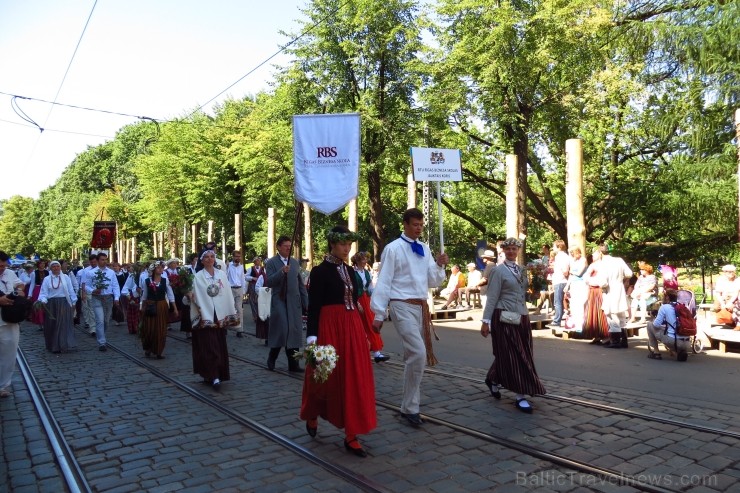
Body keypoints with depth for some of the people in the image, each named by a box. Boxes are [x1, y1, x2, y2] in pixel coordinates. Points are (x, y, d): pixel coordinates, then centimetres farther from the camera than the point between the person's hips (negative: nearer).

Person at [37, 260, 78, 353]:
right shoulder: (47, 279, 5)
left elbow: (71, 290, 4)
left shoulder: (65, 277, 4)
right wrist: (43, 301, -20)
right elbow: (43, 292, -1)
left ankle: (63, 345, -1)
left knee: (64, 324, -3)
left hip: (64, 303, -1)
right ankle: (53, 346, 13)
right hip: (51, 305, 1)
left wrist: (73, 302, 1)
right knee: (52, 325, 5)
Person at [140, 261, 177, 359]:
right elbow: (144, 296, 8)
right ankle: (148, 349, 26)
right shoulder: (147, 281, -1)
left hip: (162, 306, 0)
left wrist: (175, 308, -3)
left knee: (161, 329, 4)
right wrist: (142, 308, 9)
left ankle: (158, 352, 16)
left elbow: (170, 295, -1)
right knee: (148, 329, 2)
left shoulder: (165, 280, -1)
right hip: (149, 307, 0)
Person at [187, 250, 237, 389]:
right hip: (205, 315, -3)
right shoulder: (198, 277, -1)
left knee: (219, 346, 8)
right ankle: (213, 376, -2)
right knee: (209, 347, -5)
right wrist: (189, 296, -24)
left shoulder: (222, 274, 7)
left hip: (220, 315, 3)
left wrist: (232, 314, 5)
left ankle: (218, 374, 20)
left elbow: (228, 294, 7)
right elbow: (196, 297, -3)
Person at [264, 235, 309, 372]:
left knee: (294, 332, 2)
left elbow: (301, 283, 15)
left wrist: (306, 302, 11)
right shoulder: (271, 262, 0)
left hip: (295, 302, 4)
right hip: (279, 302, -4)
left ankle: (293, 364, 9)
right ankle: (271, 359, 16)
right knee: (281, 331, -7)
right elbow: (268, 282, -11)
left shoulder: (295, 262, 13)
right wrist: (281, 272, -23)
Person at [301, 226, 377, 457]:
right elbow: (313, 306, -10)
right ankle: (312, 415, 37)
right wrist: (312, 336, -18)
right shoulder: (320, 271, -6)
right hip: (330, 327, -6)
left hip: (353, 327, 6)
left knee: (354, 379, 4)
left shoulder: (350, 271, 12)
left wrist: (362, 331, 17)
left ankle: (351, 436, 13)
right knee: (327, 377, 7)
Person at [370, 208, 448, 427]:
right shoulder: (393, 248, -6)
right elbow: (383, 282, -8)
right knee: (418, 354, -16)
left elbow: (433, 282, 13)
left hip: (421, 306, 7)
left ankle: (409, 406, 25)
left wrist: (439, 265, -6)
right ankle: (410, 407, -2)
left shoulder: (425, 249, 11)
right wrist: (379, 314, -10)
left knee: (414, 355, 12)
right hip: (402, 306, -6)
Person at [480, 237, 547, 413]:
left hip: (522, 317, 7)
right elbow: (492, 298, -10)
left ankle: (493, 380, 31)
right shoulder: (498, 271, -6)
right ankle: (520, 395, 3)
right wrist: (486, 321, -13)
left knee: (522, 355, 12)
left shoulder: (522, 270, 13)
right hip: (505, 318, -7)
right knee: (512, 356, -4)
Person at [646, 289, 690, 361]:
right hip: (687, 345, 6)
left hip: (673, 341, -6)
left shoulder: (664, 307, -2)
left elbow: (656, 324, -5)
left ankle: (656, 353, 13)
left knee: (650, 325, 12)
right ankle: (682, 352, 11)